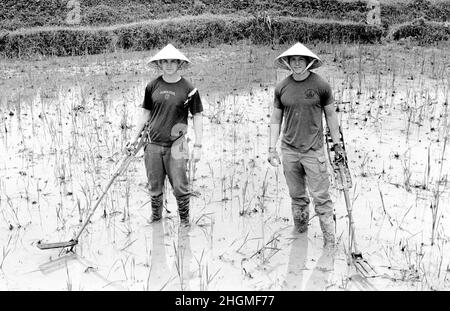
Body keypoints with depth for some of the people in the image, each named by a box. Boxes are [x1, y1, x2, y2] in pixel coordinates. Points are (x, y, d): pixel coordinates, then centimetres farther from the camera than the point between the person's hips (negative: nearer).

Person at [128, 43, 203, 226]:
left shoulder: (188, 88, -3)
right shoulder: (152, 86, 5)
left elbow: (197, 117, 0)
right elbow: (145, 112, 15)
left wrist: (198, 146, -5)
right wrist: (135, 137, 15)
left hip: (176, 146, -3)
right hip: (153, 144, 3)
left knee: (180, 187, -2)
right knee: (154, 187, 11)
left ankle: (184, 221, 16)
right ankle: (155, 217, 31)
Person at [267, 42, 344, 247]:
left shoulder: (321, 86, -5)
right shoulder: (281, 88, 2)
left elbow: (330, 115, 5)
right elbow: (275, 119, 9)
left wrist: (336, 144, 7)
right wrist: (272, 148, 5)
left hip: (314, 150, -3)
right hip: (289, 150, 3)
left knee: (321, 197, -2)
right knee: (296, 196, 14)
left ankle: (329, 239, 9)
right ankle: (300, 231, 31)